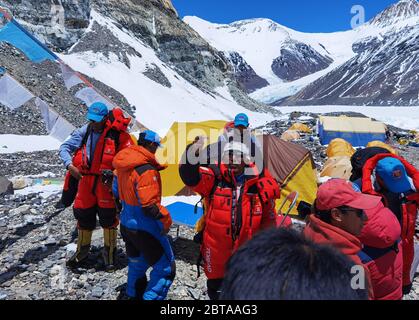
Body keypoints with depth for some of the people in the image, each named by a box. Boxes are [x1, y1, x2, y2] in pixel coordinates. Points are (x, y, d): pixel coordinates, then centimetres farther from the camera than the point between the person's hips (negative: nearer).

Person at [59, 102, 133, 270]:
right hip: (85, 180, 3)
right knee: (84, 216, 14)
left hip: (107, 182, -3)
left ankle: (109, 253, 25)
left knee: (108, 218, 5)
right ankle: (82, 250, 36)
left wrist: (114, 172, -16)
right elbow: (64, 147, 3)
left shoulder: (117, 134, -11)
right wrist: (70, 165, -13)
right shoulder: (83, 132, -1)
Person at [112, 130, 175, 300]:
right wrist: (166, 218, -13)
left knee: (137, 262, 30)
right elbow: (150, 206, -28)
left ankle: (134, 294, 47)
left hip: (126, 224, 9)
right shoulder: (146, 170, -27)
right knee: (166, 268, 6)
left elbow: (116, 190, 13)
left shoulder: (123, 165, 0)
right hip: (145, 229, -9)